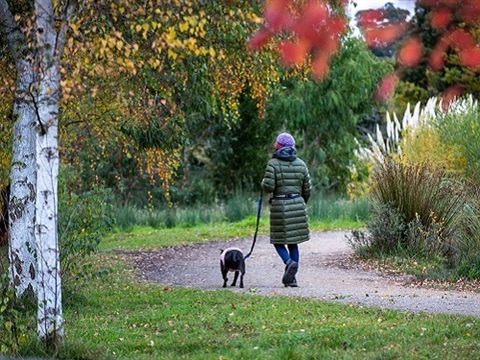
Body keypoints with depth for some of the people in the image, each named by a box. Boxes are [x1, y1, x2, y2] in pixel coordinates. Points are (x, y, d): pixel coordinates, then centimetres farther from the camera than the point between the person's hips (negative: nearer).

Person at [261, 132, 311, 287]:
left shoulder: (273, 163, -6)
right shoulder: (300, 164, 6)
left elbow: (268, 187, -13)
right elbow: (307, 189, 8)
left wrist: (263, 182, 10)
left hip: (279, 206, -3)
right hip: (297, 205, 3)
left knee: (278, 241, 8)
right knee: (293, 242, 10)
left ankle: (289, 262, -20)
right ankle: (292, 278, 6)